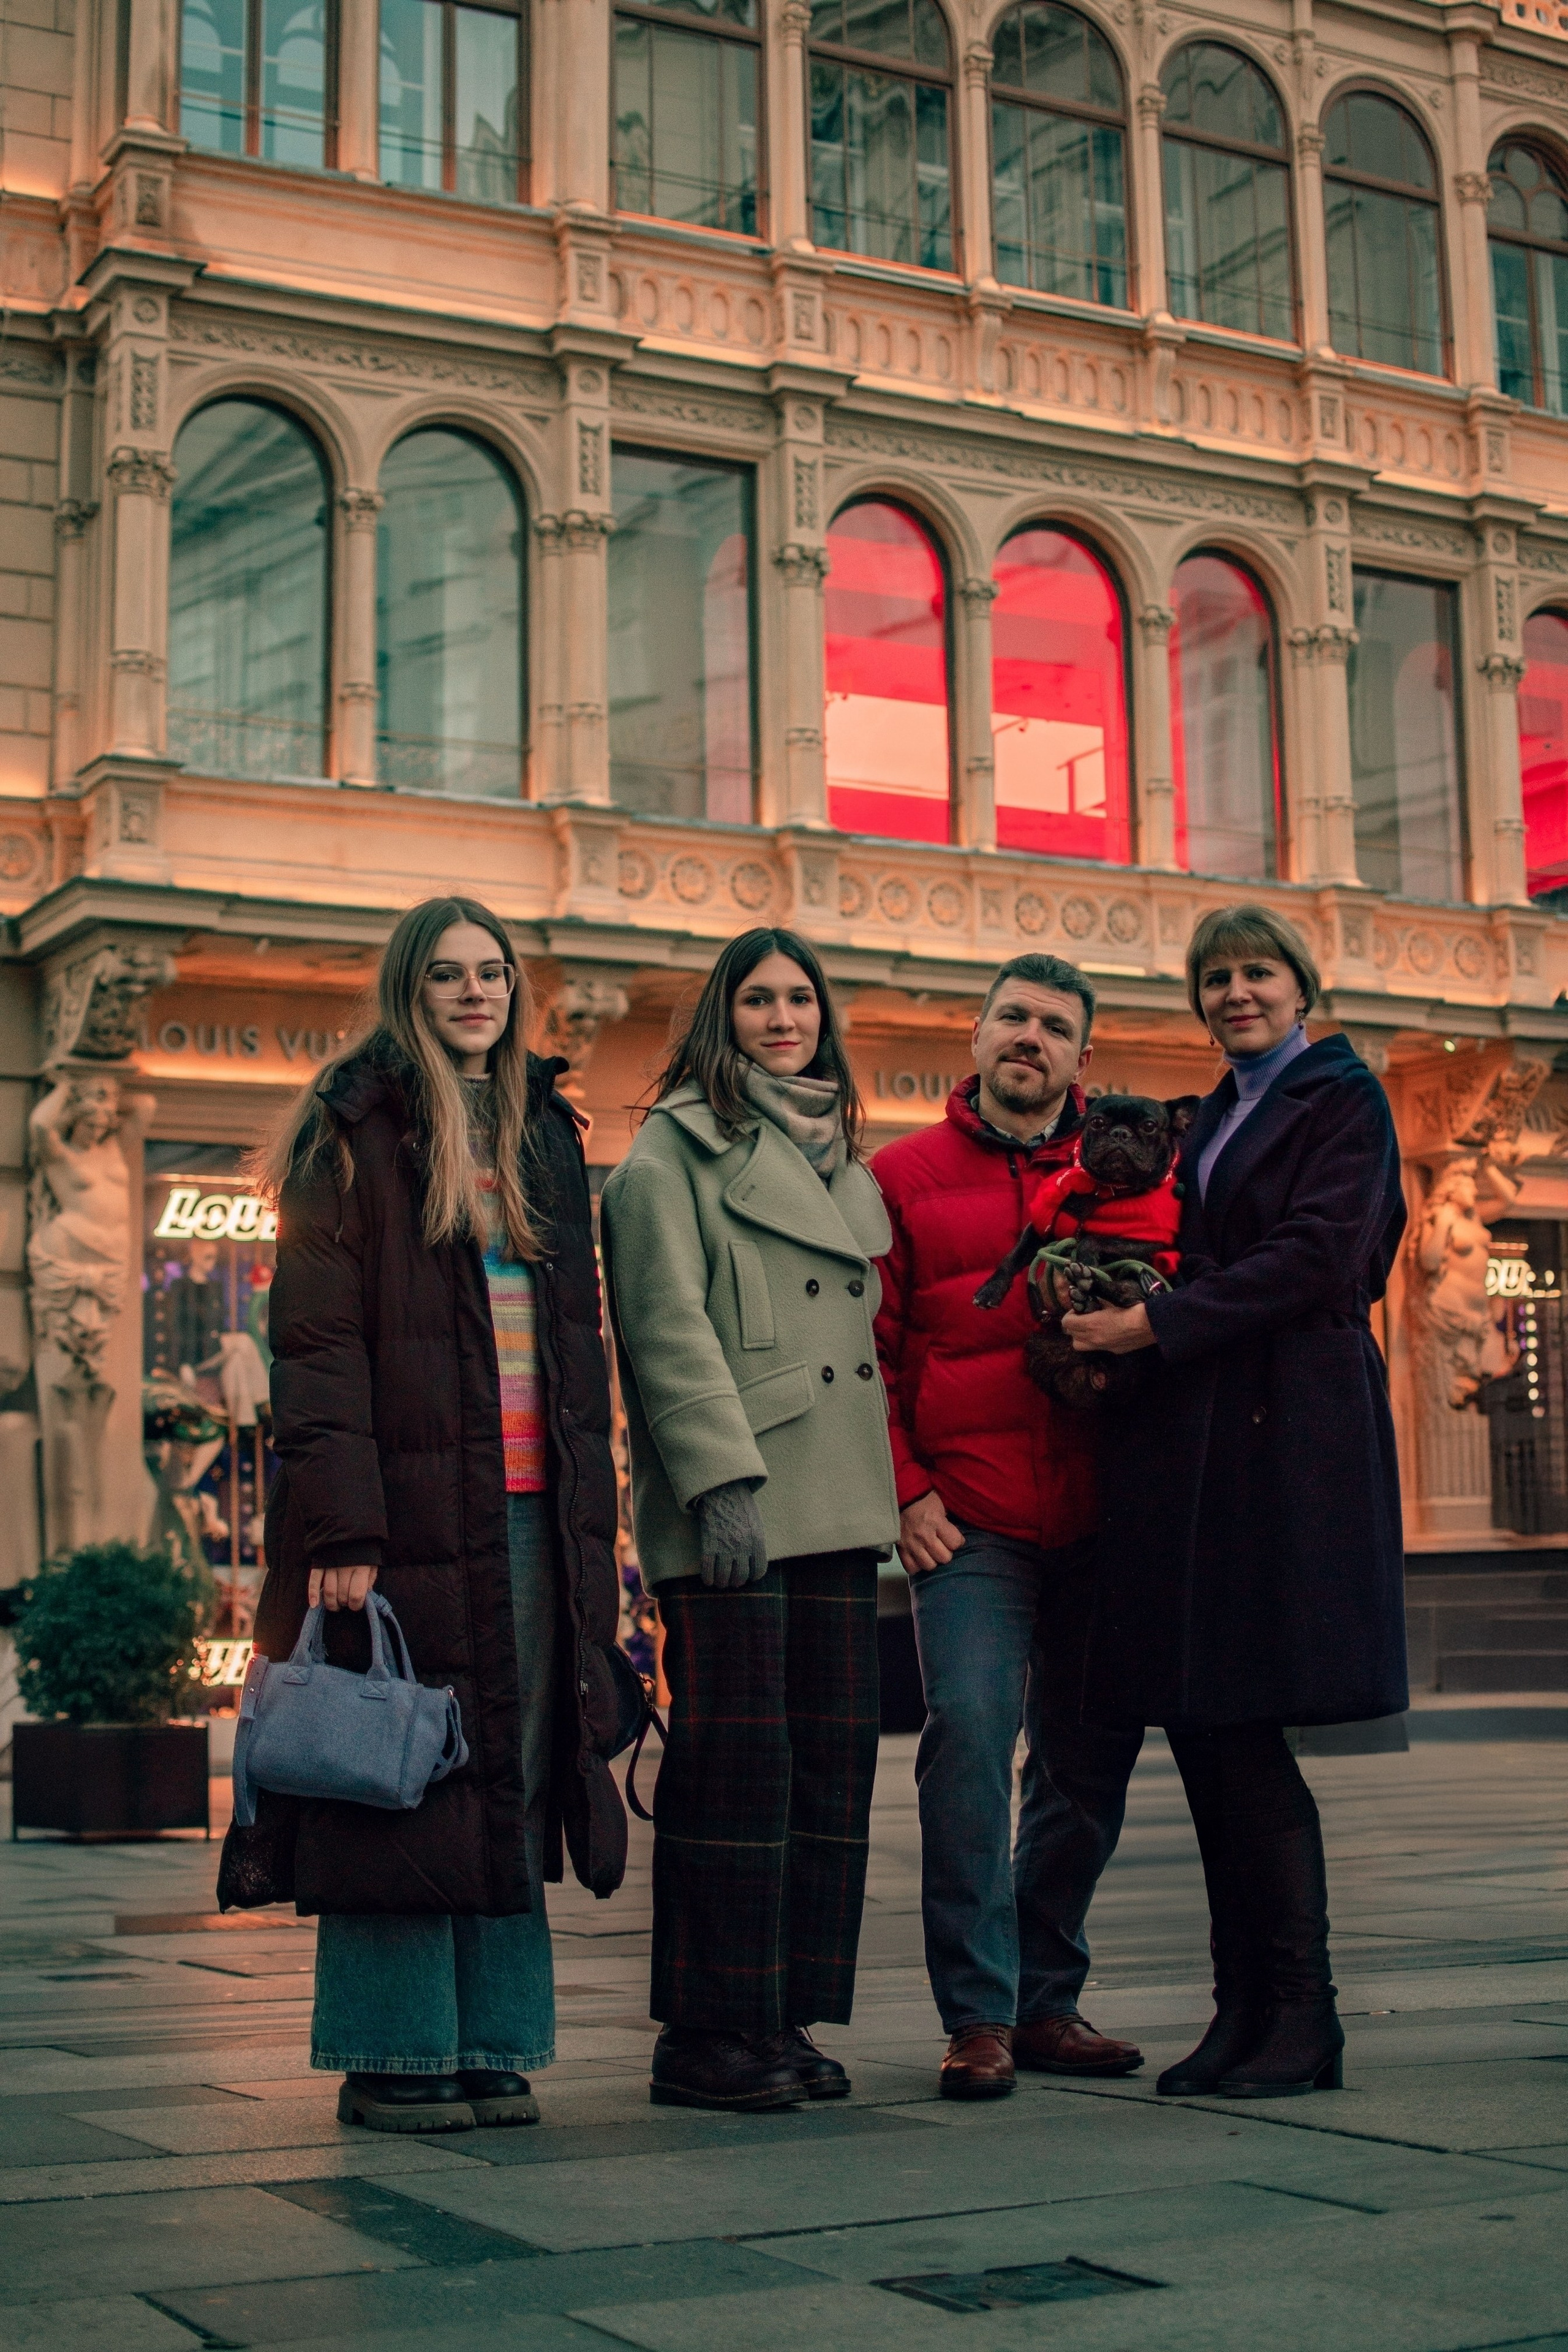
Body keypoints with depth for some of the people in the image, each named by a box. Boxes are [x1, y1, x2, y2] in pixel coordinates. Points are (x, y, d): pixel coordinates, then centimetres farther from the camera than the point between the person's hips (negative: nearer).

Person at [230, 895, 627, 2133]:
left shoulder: (544, 1129, 17)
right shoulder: (357, 1131, -2)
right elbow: (317, 1340, -9)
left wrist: (592, 1514, 11)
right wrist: (341, 1529, -18)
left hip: (535, 1510, 6)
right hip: (411, 1506, -6)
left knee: (516, 1779, 7)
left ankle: (492, 2049, 16)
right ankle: (392, 2060, 9)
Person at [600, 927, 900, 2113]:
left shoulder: (842, 1161, 22)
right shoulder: (678, 1147, -1)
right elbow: (669, 1328, -10)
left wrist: (891, 1483, 18)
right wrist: (721, 1479, -18)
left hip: (839, 1505, 7)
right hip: (734, 1508, -7)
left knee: (833, 1766, 7)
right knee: (736, 1768, -6)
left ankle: (788, 2018, 16)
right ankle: (708, 2032, 3)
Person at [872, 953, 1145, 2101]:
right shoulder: (904, 1175, 7)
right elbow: (869, 1349, 4)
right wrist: (907, 1490, -4)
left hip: (1097, 1521, 3)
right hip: (969, 1522, -3)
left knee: (1090, 1761, 8)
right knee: (969, 1737, -14)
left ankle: (1048, 2001, 23)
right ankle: (979, 2016, -3)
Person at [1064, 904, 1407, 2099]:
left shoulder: (1342, 1096, -1)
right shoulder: (1215, 1116, 22)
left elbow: (1313, 1259, -12)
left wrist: (1157, 1324, -15)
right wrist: (1111, 1320, 4)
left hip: (1286, 1436, -7)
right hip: (1197, 1438, 7)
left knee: (1239, 1727, -9)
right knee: (1202, 1728, 5)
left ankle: (1303, 2018, 1)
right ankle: (1247, 2007, 13)